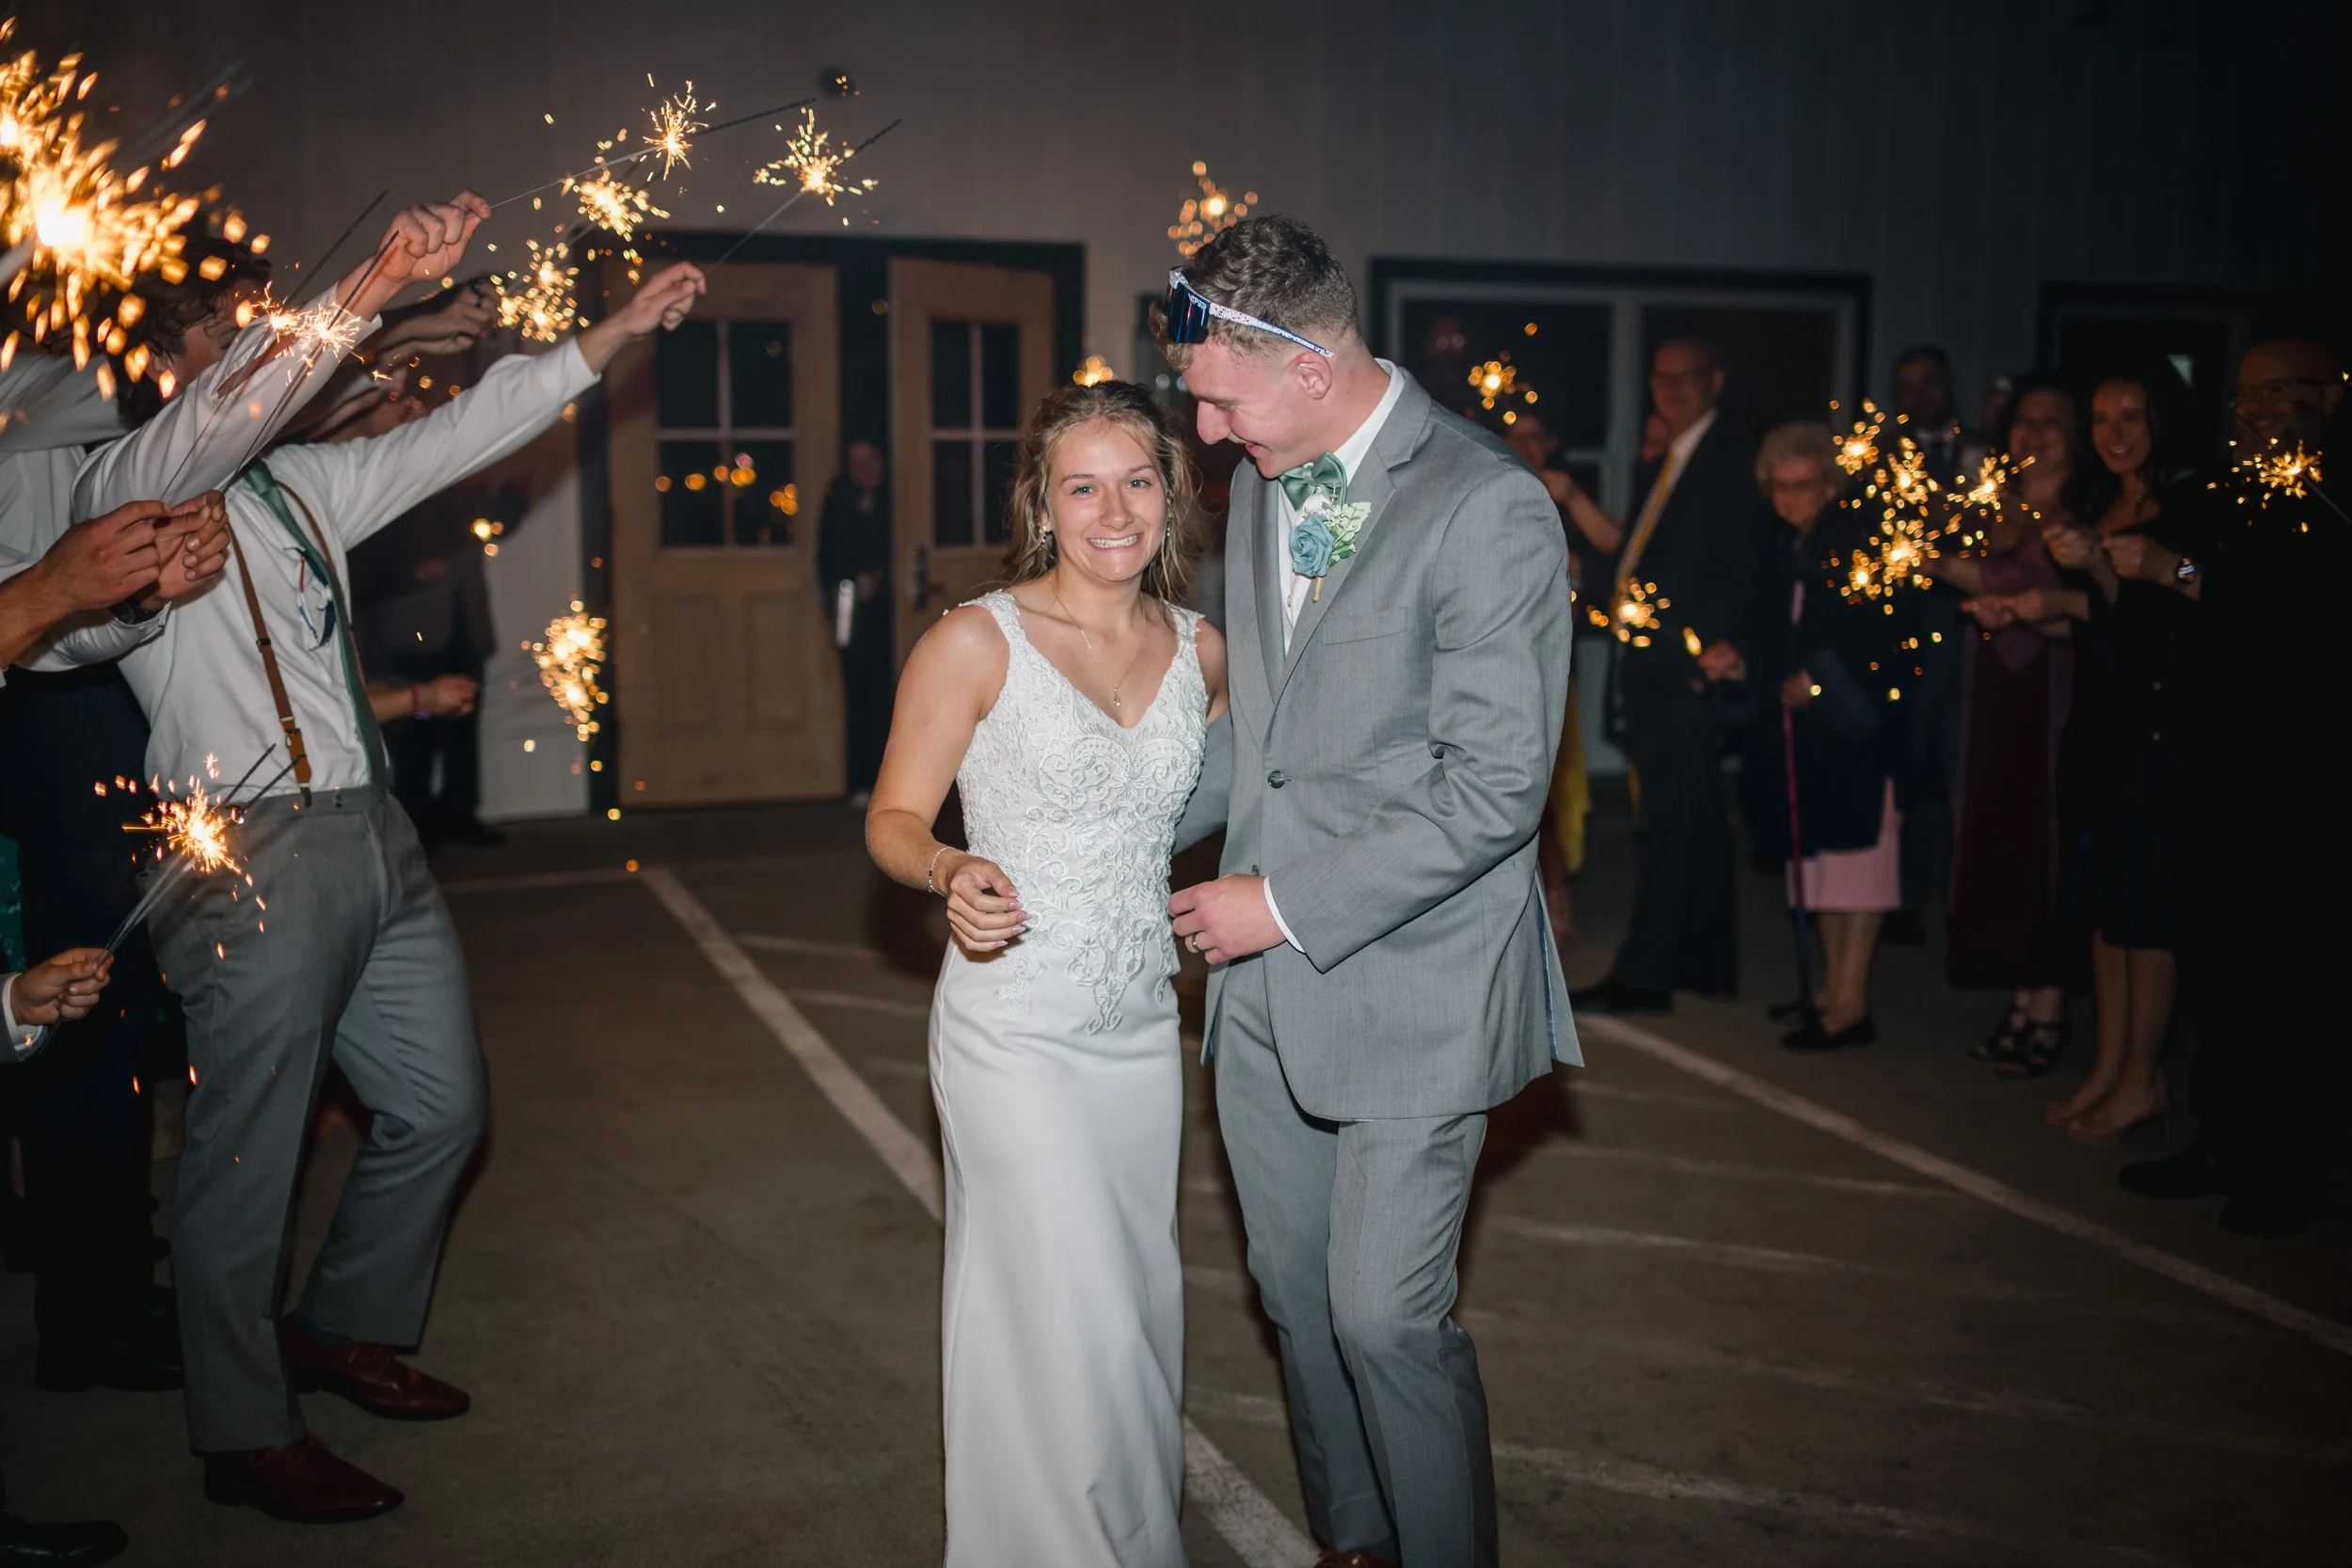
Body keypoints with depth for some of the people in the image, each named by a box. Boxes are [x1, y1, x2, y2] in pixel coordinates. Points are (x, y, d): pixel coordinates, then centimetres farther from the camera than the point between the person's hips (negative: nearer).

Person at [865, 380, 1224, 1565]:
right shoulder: (976, 642, -11)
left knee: (1140, 1305, 17)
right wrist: (952, 874, -27)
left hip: (1144, 1027, 5)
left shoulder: (1201, 651, 4)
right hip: (1015, 1035, -5)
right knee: (1075, 1322, -4)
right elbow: (894, 817, -8)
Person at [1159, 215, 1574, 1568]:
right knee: (1299, 1295, 17)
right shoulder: (1262, 482, 8)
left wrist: (1286, 901, -16)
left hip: (1412, 984, -7)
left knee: (1387, 1316, -3)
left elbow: (1492, 793, -20)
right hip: (1269, 972, 7)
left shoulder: (1490, 509, -17)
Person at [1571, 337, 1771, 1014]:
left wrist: (1715, 644, -25)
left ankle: (1644, 976, -5)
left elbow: (1740, 568, -17)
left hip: (1692, 667, -9)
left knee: (1669, 824, -8)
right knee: (1695, 822, 14)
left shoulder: (1734, 459, -7)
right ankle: (1707, 962, 23)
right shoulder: (1663, 463, 20)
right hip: (1651, 668, 9)